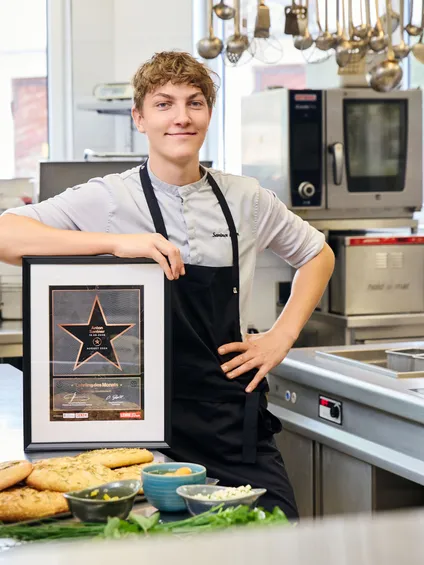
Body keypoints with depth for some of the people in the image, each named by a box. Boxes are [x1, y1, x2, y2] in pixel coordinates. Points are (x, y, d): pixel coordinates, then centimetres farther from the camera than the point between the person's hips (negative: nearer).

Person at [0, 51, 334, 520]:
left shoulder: (247, 199, 7)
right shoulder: (109, 199, -4)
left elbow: (317, 255, 23)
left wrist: (282, 337, 10)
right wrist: (115, 243, -26)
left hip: (238, 422, 3)